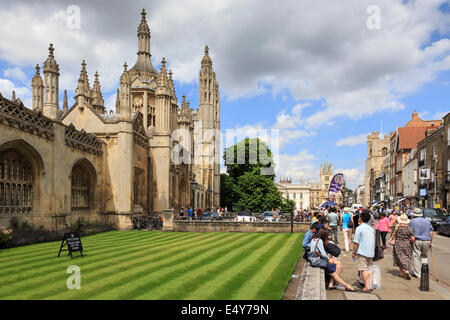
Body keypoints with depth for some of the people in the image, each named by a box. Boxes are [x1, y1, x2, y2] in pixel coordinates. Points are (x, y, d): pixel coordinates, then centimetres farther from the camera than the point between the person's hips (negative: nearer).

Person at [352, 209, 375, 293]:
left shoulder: (359, 228, -11)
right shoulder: (371, 228, 9)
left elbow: (356, 242, -12)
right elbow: (373, 241, 16)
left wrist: (354, 252, -4)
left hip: (362, 252, -6)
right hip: (371, 252, 6)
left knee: (364, 269, -2)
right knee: (369, 269, 15)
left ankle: (366, 287, -2)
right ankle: (370, 285, 15)